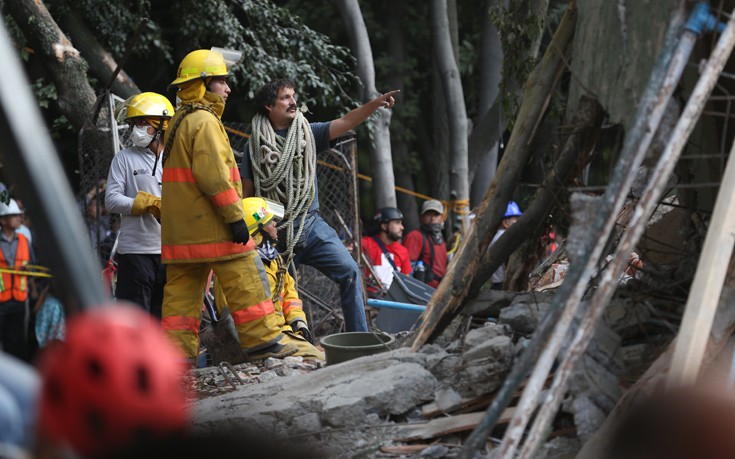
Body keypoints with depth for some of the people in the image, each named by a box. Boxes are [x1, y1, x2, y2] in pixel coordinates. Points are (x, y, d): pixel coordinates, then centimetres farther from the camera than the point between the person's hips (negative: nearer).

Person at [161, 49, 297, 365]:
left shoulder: (180, 121, 20)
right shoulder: (204, 121, -12)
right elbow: (213, 174, -21)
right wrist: (235, 216, -19)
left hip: (180, 227, 10)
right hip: (211, 224, -10)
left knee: (182, 290, 8)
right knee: (246, 280, -2)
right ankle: (262, 341, 2)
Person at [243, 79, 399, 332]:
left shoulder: (308, 133, 7)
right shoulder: (256, 145, 2)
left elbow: (345, 122, -7)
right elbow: (246, 194, 3)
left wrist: (374, 104, -23)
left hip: (312, 225, 2)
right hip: (275, 232, -2)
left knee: (349, 272, -12)